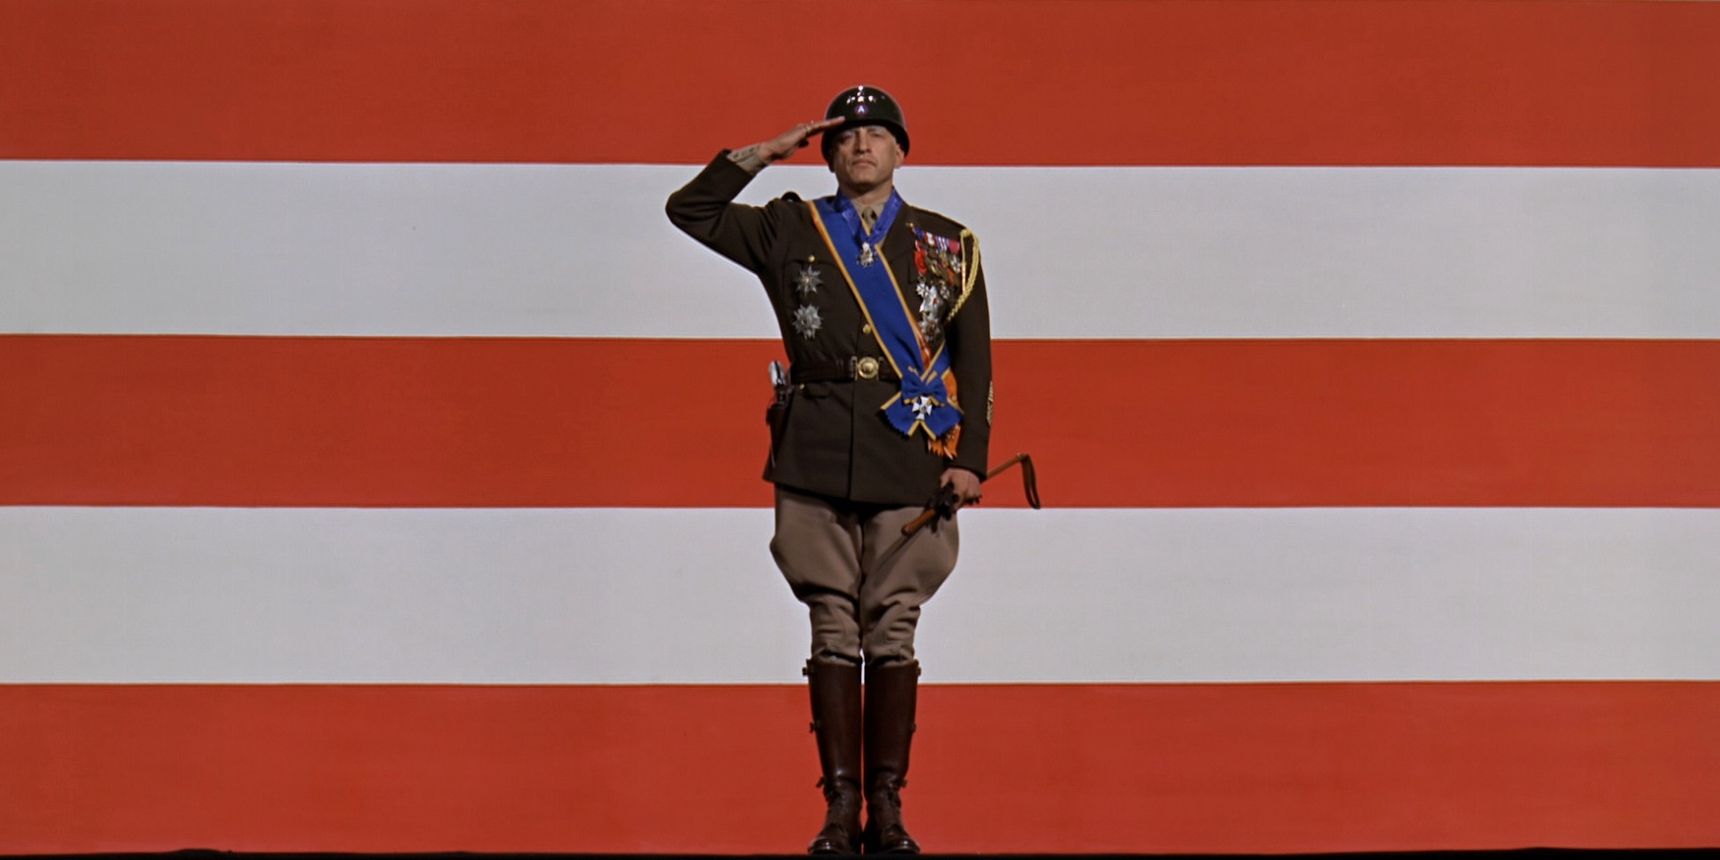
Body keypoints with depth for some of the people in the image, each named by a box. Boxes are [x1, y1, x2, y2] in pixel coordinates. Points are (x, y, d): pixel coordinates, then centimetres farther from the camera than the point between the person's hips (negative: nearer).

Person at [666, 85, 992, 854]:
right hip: (815, 458, 0)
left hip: (910, 457, 0)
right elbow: (688, 209, 12)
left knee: (893, 632, 0)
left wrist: (969, 458, 1)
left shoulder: (947, 244, 11)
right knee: (833, 632, 0)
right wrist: (765, 153, 6)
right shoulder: (789, 231, 12)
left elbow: (973, 360, 10)